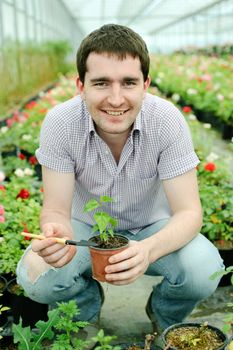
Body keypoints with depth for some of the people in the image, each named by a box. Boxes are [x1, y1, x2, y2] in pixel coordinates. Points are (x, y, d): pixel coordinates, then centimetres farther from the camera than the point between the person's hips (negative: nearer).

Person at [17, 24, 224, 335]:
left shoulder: (168, 120, -25)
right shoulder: (60, 123, -24)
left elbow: (189, 212, -24)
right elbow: (56, 209, -21)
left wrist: (148, 250, -47)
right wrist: (56, 235, -47)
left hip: (153, 227, 0)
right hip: (87, 227, 1)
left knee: (205, 270, -28)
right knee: (36, 275, -27)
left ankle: (164, 318, 10)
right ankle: (88, 313, 11)